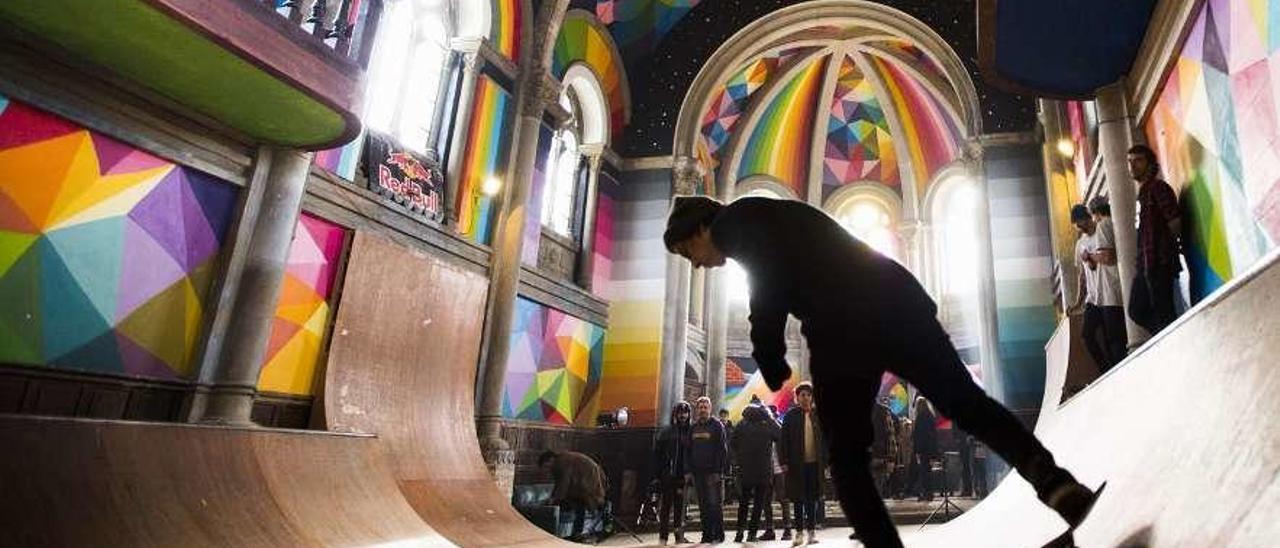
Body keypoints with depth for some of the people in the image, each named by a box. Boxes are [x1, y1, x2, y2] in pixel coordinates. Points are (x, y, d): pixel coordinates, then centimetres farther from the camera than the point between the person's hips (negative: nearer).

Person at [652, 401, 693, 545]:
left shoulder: (690, 432, 9)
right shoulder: (666, 432, 3)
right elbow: (657, 453, 1)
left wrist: (691, 472, -2)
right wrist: (657, 474, -6)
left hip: (683, 475, 2)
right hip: (668, 474, -2)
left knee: (680, 506, 5)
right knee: (666, 505, 1)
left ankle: (679, 535, 12)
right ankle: (663, 535, 8)